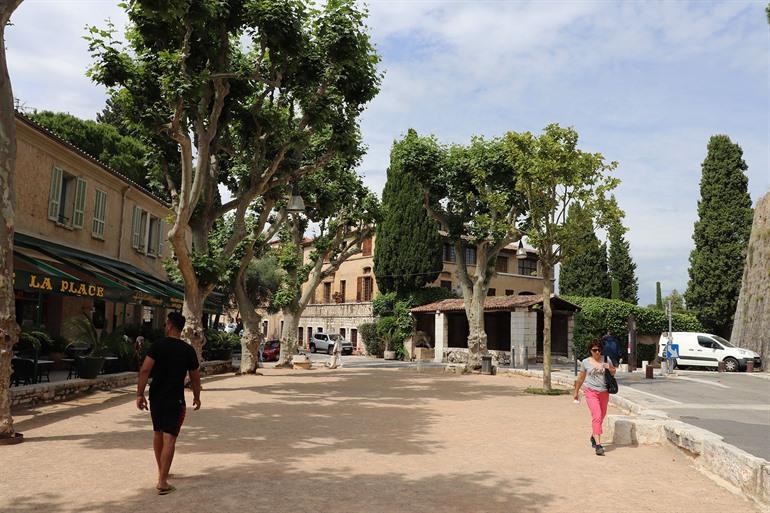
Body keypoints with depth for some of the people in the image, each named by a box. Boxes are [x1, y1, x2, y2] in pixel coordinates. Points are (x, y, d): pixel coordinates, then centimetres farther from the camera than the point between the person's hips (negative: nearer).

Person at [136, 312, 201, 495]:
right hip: (175, 399, -2)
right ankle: (162, 482, -10)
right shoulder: (188, 350, -3)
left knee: (157, 433, 20)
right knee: (169, 438, -4)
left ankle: (161, 472, 34)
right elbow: (195, 377, 3)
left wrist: (140, 394, -10)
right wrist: (196, 397, 16)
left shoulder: (158, 345, -4)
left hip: (156, 397, 2)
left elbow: (145, 370, -14)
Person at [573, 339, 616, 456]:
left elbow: (613, 373, 15)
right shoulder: (585, 362, -1)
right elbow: (581, 378, 10)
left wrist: (609, 368, -8)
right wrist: (576, 391, 17)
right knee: (596, 416, -17)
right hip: (591, 392, -3)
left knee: (601, 417, 16)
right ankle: (598, 445, -20)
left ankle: (593, 436, 41)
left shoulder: (606, 360, 3)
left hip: (604, 392, 3)